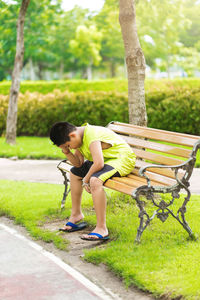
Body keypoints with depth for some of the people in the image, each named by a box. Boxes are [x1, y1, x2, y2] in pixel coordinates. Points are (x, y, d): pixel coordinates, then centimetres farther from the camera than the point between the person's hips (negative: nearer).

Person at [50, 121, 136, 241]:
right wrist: (67, 152, -12)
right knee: (75, 172, 18)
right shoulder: (79, 137, 1)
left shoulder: (91, 136, -29)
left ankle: (101, 228, -32)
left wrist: (86, 179, -23)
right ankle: (76, 215, 29)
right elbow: (78, 163, 5)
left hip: (123, 159, -11)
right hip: (105, 159, 11)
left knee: (95, 180, -35)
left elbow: (98, 164, -38)